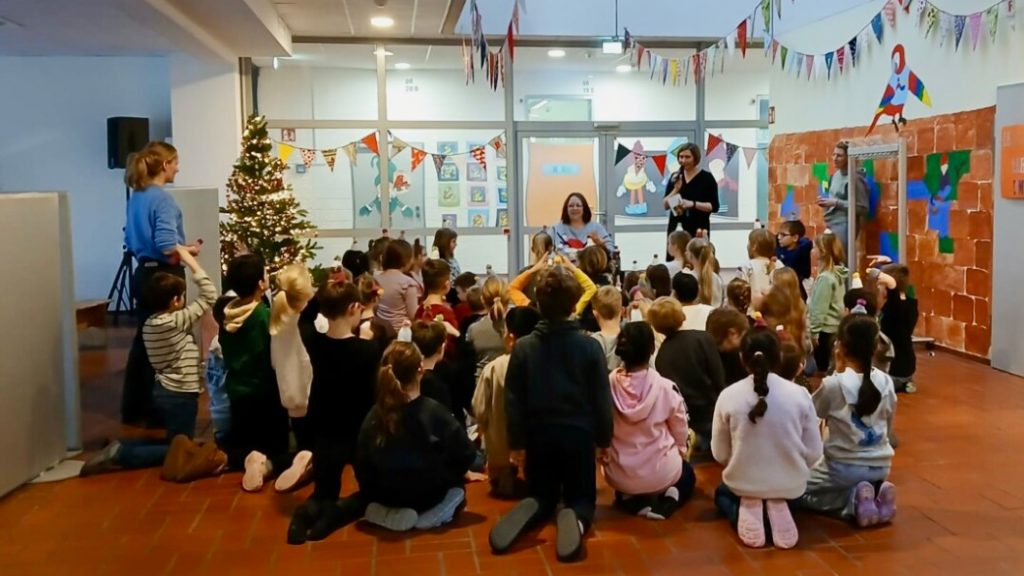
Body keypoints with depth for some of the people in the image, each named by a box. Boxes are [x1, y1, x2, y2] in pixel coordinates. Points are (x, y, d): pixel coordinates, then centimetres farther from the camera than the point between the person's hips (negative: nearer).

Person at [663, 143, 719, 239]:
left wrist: (693, 204, -19)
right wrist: (676, 189, -10)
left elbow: (714, 207, -6)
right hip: (676, 228, 3)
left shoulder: (707, 178, -2)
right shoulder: (675, 177, 8)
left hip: (698, 229, -3)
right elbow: (665, 205, 5)